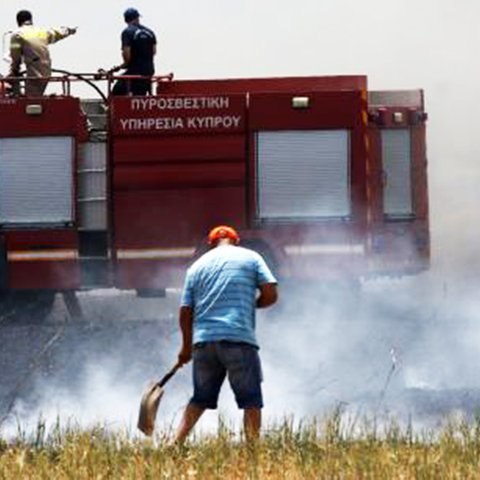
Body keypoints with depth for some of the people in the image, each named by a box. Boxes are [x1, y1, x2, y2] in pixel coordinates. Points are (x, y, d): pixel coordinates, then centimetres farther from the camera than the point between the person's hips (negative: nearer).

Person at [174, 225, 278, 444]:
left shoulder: (197, 266, 17)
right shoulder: (251, 258, 9)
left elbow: (185, 311, 14)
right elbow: (270, 294, -1)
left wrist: (186, 346, 24)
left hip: (203, 341, 4)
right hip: (239, 338, -4)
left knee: (200, 399, 14)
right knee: (251, 400, 1)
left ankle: (176, 443, 6)